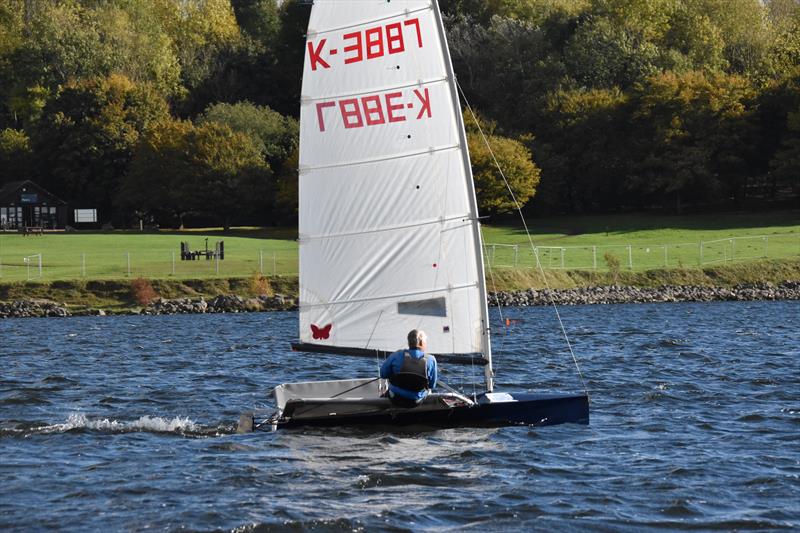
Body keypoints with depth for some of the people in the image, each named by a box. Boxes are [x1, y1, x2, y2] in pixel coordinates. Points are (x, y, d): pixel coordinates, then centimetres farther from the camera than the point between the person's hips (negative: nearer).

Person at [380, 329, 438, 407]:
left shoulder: (397, 355, -16)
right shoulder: (431, 360, -16)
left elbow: (383, 374, -4)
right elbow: (432, 386, -6)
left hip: (396, 400, 1)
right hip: (416, 402, -1)